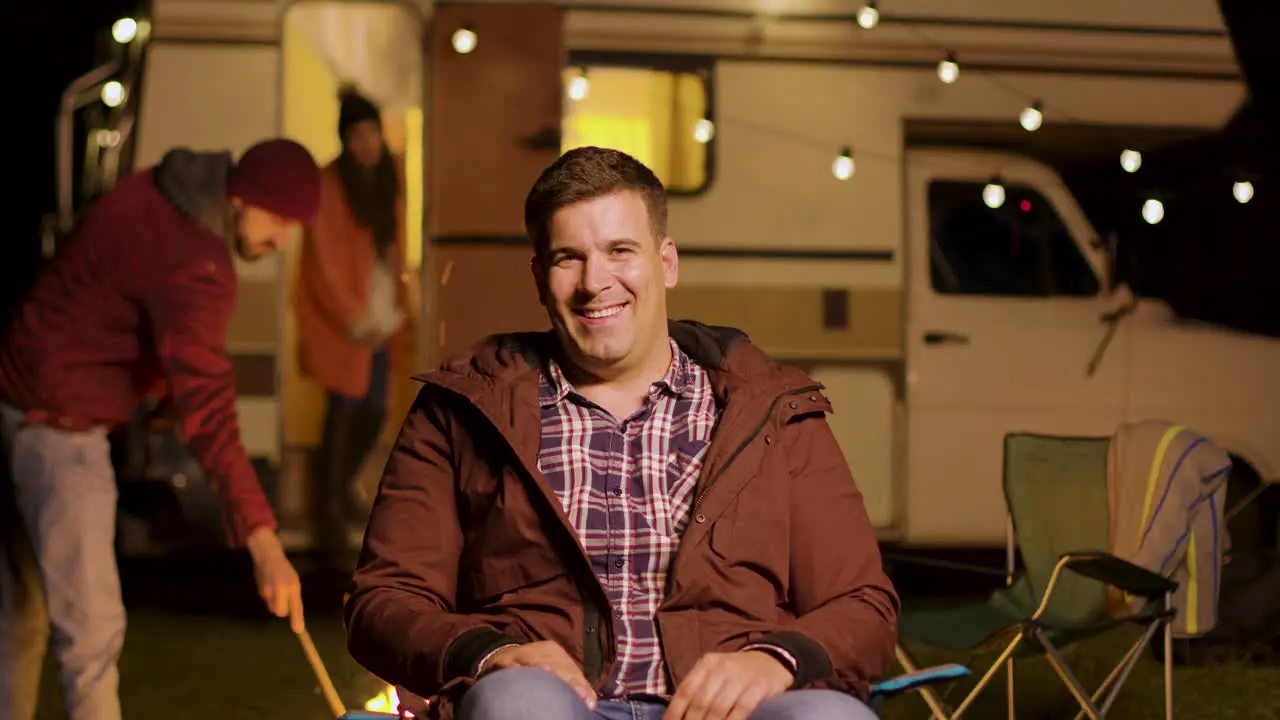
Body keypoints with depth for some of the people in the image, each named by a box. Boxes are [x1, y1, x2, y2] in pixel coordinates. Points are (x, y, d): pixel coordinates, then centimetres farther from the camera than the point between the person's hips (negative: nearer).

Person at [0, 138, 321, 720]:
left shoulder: (152, 191, 4)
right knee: (91, 626, -8)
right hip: (59, 426, -10)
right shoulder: (193, 266, -24)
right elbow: (206, 409, -33)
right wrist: (264, 544, -38)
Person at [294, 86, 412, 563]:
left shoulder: (390, 178, 7)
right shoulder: (329, 185, -12)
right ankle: (329, 513, 2)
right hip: (342, 320, -6)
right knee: (344, 411, -7)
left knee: (374, 411, 9)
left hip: (379, 317, 6)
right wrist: (354, 318, -12)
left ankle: (339, 487, 33)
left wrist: (396, 309, 9)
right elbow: (325, 261, -12)